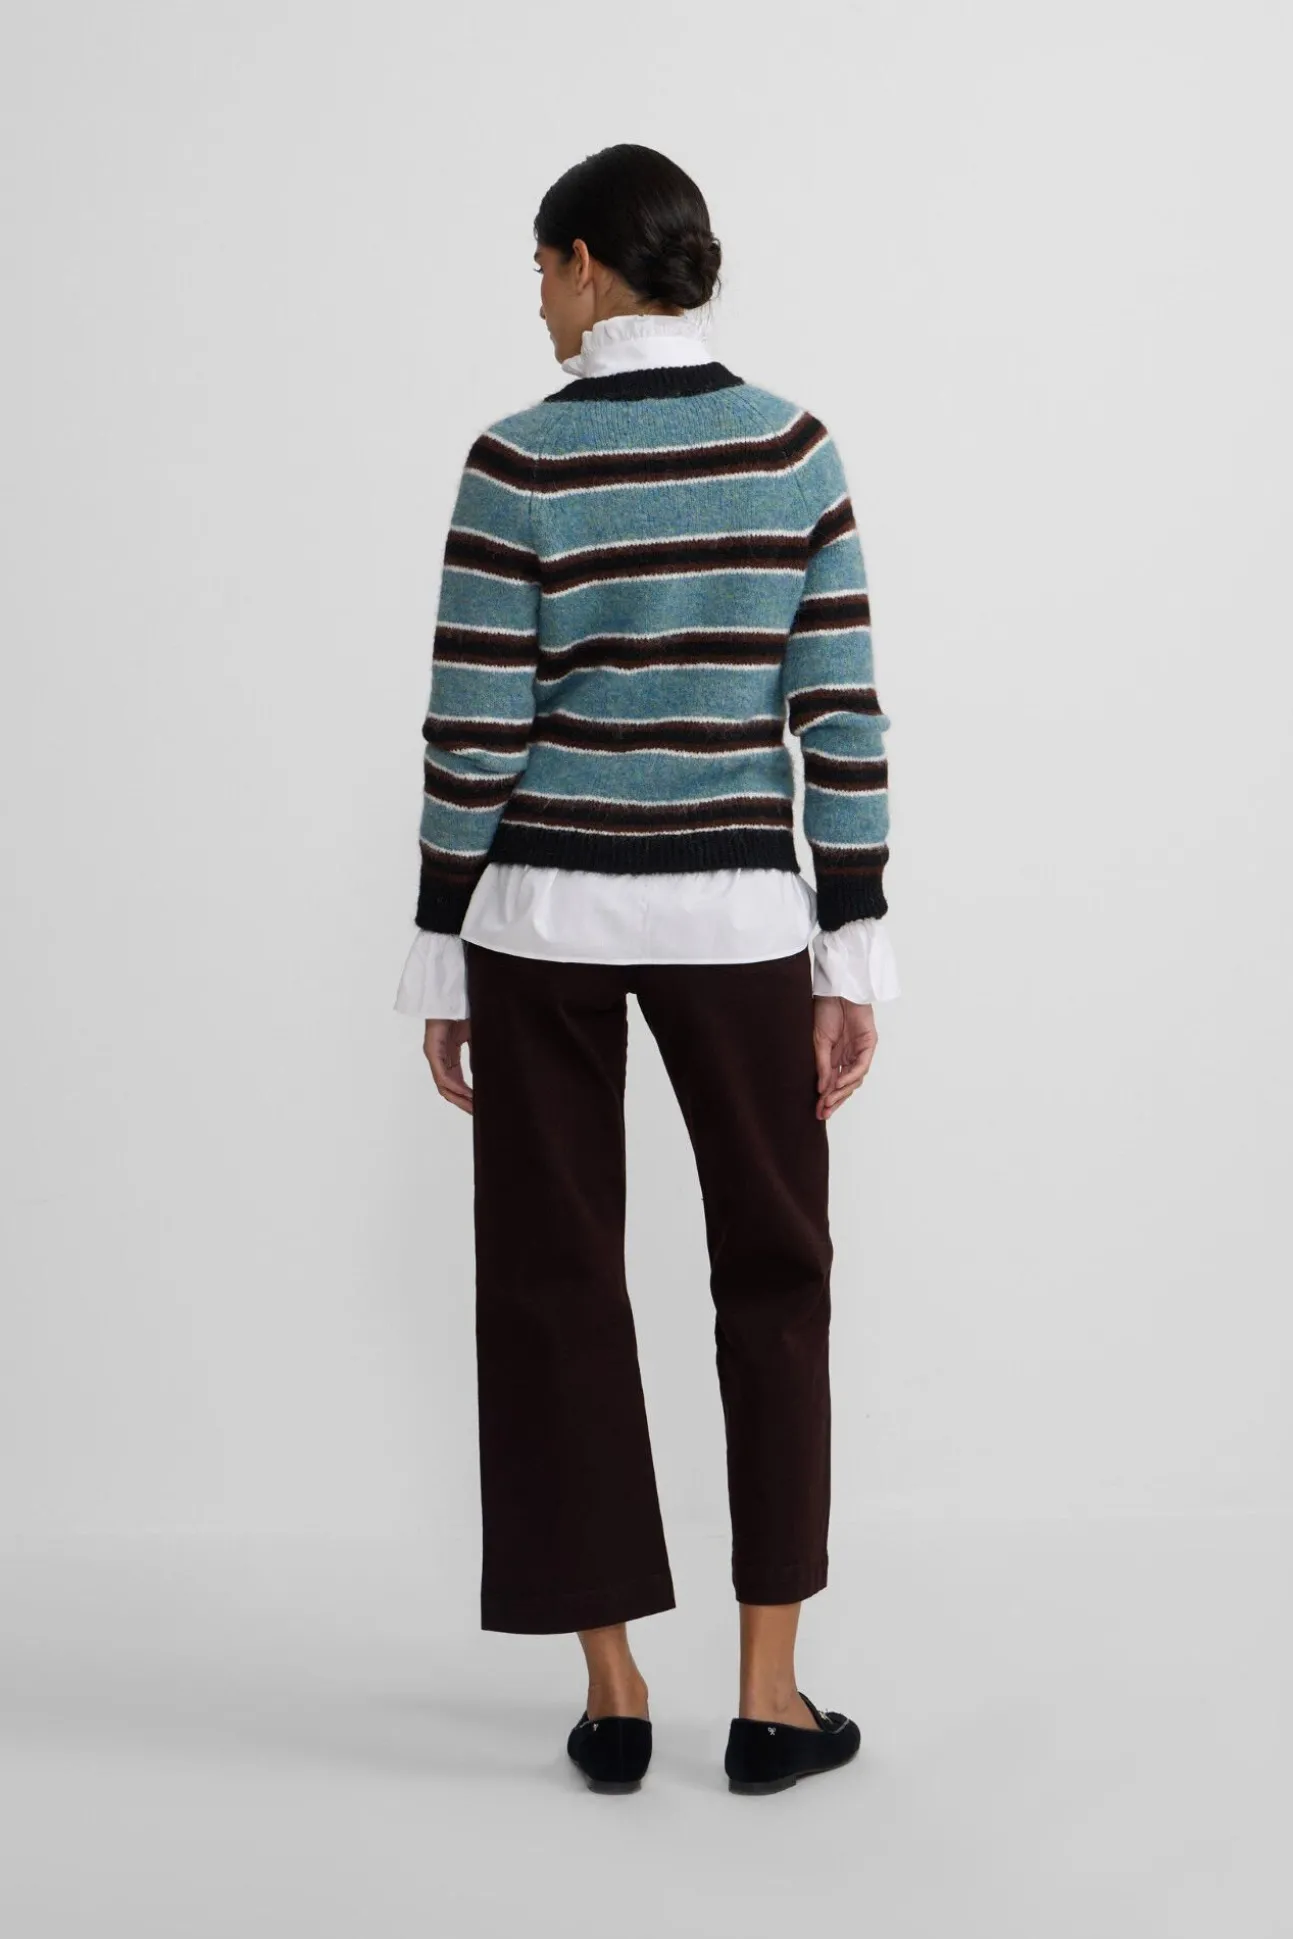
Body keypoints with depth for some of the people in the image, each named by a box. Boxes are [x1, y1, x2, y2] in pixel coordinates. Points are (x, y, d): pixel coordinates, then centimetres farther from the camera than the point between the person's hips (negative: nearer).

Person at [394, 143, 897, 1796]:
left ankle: (614, 1692, 14)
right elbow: (841, 715, -4)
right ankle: (769, 1696, 13)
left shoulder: (520, 463, -10)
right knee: (774, 1277, 14)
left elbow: (473, 735, -9)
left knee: (559, 1280, 10)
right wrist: (854, 952, 2)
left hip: (544, 907, -1)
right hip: (730, 912, 1)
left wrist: (440, 963, 0)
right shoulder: (794, 448, -3)